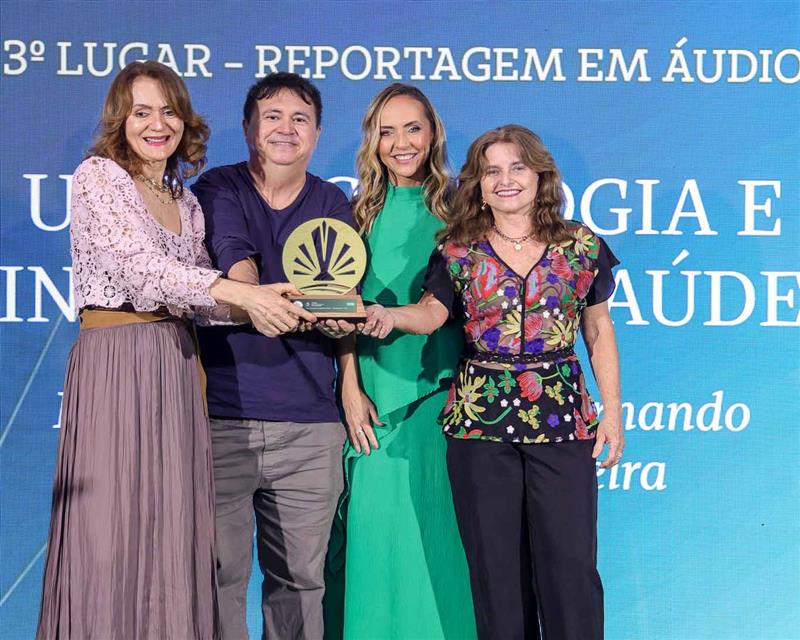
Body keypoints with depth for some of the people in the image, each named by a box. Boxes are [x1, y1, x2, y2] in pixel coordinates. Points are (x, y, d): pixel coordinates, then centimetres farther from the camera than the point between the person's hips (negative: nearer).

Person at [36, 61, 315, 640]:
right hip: (113, 361, -6)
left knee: (173, 529, 5)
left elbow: (205, 299, 12)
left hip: (176, 367, 6)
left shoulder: (188, 204, 17)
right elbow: (135, 264, -16)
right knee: (112, 531, -5)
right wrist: (237, 292, -24)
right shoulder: (97, 176, -2)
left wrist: (268, 304, -6)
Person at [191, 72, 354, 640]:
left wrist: (344, 314, -18)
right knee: (219, 573, -3)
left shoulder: (334, 205, 13)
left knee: (301, 578, 7)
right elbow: (235, 258, -13)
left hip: (309, 421, 3)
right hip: (222, 412, -2)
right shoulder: (218, 189, 5)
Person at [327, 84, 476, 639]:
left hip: (441, 395, -1)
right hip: (379, 400, 1)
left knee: (439, 536, 3)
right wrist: (352, 390, -5)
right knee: (382, 529, 2)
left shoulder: (455, 210, 5)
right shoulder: (364, 213, 7)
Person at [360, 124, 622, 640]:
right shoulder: (458, 254, 5)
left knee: (570, 563, -1)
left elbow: (599, 332, 9)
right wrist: (386, 315, -23)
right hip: (479, 422, 1)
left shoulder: (581, 247, 5)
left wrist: (612, 411, 6)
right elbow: (432, 311, -2)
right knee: (496, 565, 7)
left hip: (563, 421, 0)